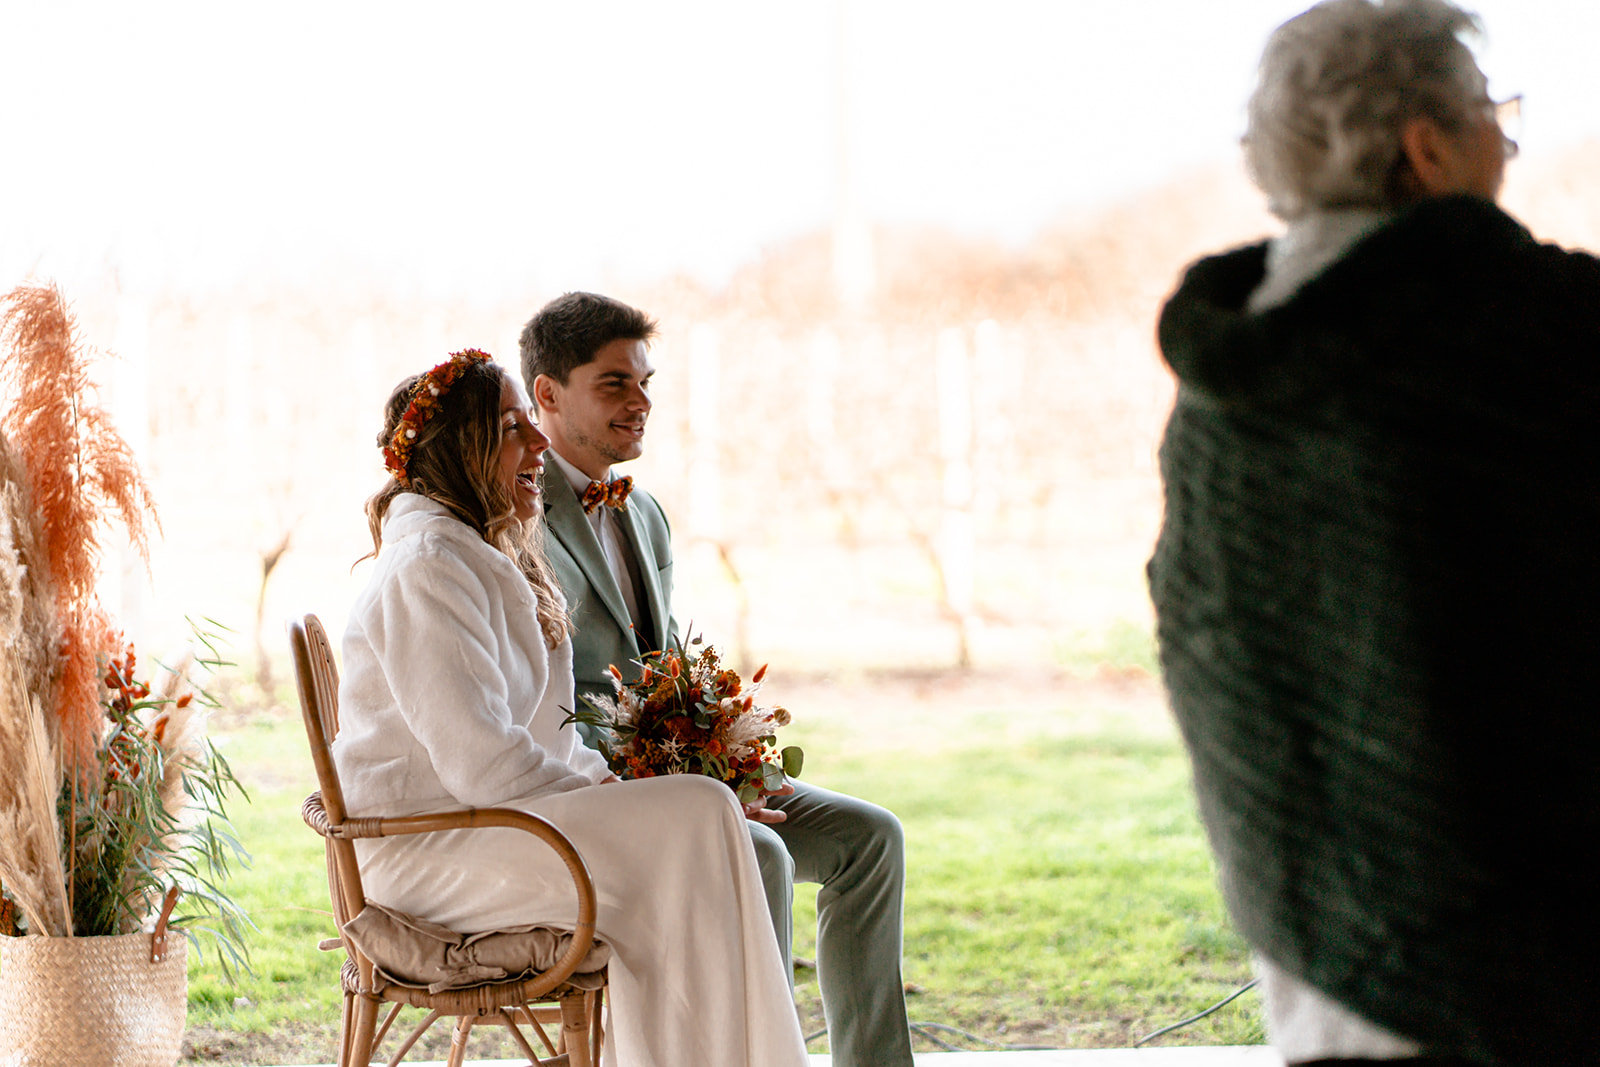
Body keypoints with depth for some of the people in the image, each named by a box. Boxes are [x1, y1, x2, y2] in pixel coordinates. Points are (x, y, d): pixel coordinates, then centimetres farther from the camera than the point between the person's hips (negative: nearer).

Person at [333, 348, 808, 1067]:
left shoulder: (496, 563, 19)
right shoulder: (428, 570, -14)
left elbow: (542, 743, 20)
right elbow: (481, 762, -21)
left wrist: (614, 782, 2)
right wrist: (610, 794, -11)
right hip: (425, 851, -10)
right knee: (696, 818, -19)